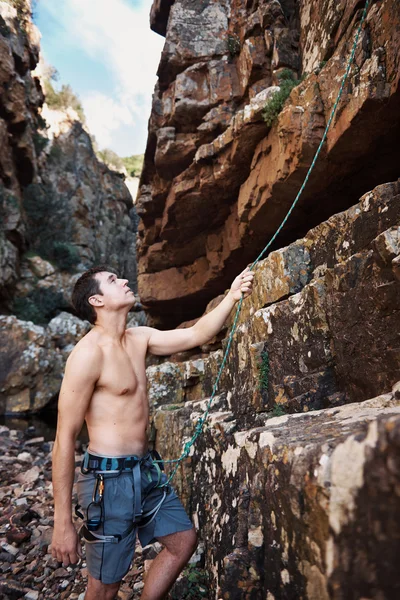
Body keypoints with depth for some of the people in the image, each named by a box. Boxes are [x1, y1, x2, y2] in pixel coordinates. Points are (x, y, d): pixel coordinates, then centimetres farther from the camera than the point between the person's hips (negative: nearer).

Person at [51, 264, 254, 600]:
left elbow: (196, 335, 7)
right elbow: (65, 439, -18)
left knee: (184, 541, 18)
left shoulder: (139, 339, 5)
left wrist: (232, 296, -4)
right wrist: (63, 524, -16)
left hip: (146, 470, 8)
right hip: (110, 478, -8)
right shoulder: (89, 352, -19)